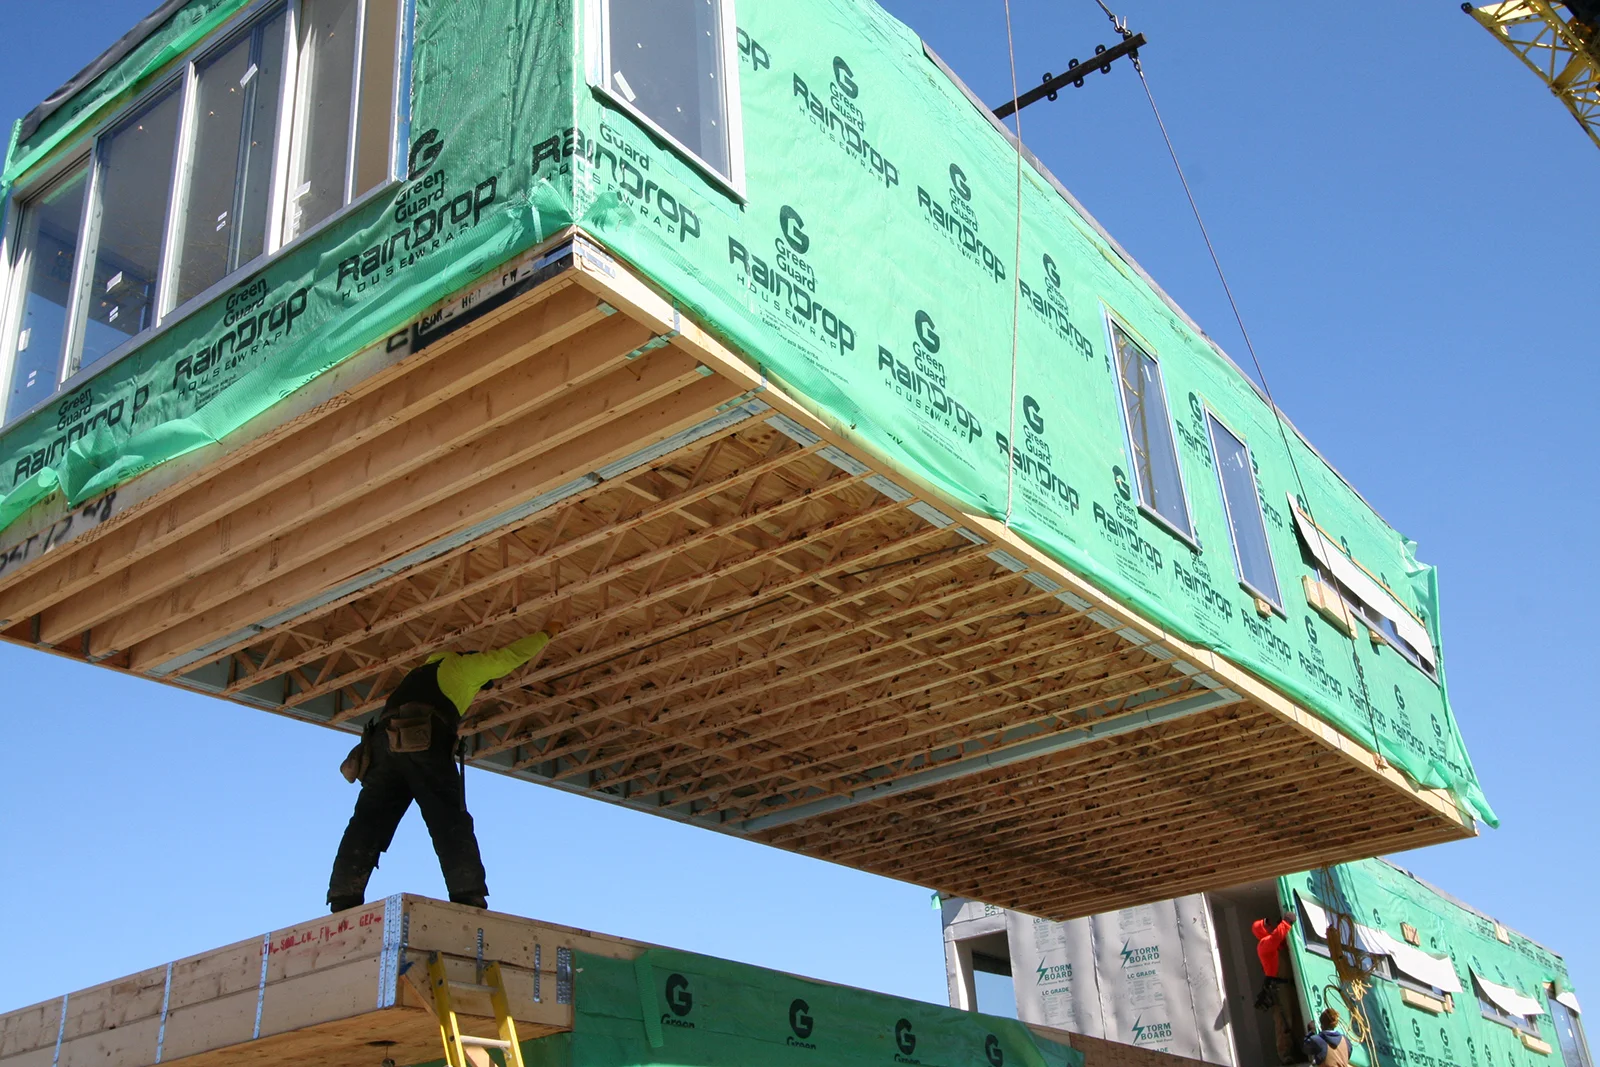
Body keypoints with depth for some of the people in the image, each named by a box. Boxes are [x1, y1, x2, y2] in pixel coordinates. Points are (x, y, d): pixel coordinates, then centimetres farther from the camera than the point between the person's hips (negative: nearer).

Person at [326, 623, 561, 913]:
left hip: (384, 741, 6)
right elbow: (512, 656, 26)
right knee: (449, 821, -12)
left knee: (369, 822, -5)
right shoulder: (463, 666, 24)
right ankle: (469, 897, -26)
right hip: (423, 742, -6)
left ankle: (343, 900, -21)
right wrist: (546, 633, 41)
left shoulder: (427, 669, 43)